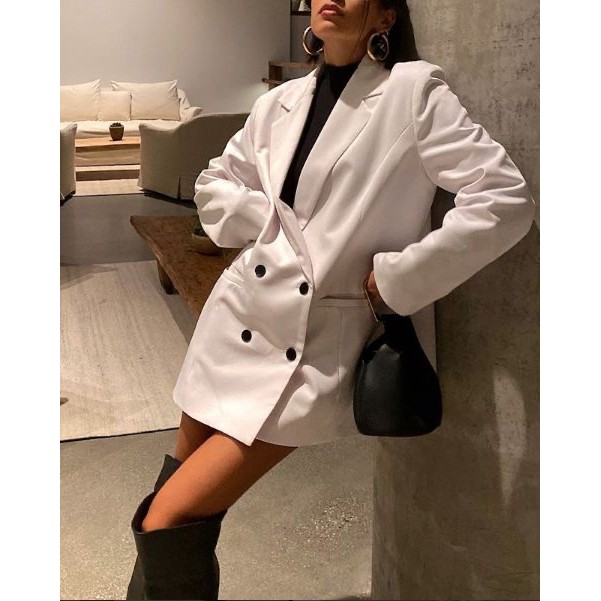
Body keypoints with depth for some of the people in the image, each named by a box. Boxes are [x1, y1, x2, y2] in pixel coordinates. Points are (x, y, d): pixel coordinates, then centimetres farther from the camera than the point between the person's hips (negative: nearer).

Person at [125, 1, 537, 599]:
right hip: (238, 320, 6)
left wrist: (398, 276, -13)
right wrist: (270, 220, 2)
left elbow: (505, 199, -12)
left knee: (168, 524, -8)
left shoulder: (415, 90, -7)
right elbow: (214, 184, 22)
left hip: (316, 346, -5)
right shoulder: (281, 101, 9)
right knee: (181, 479, 17)